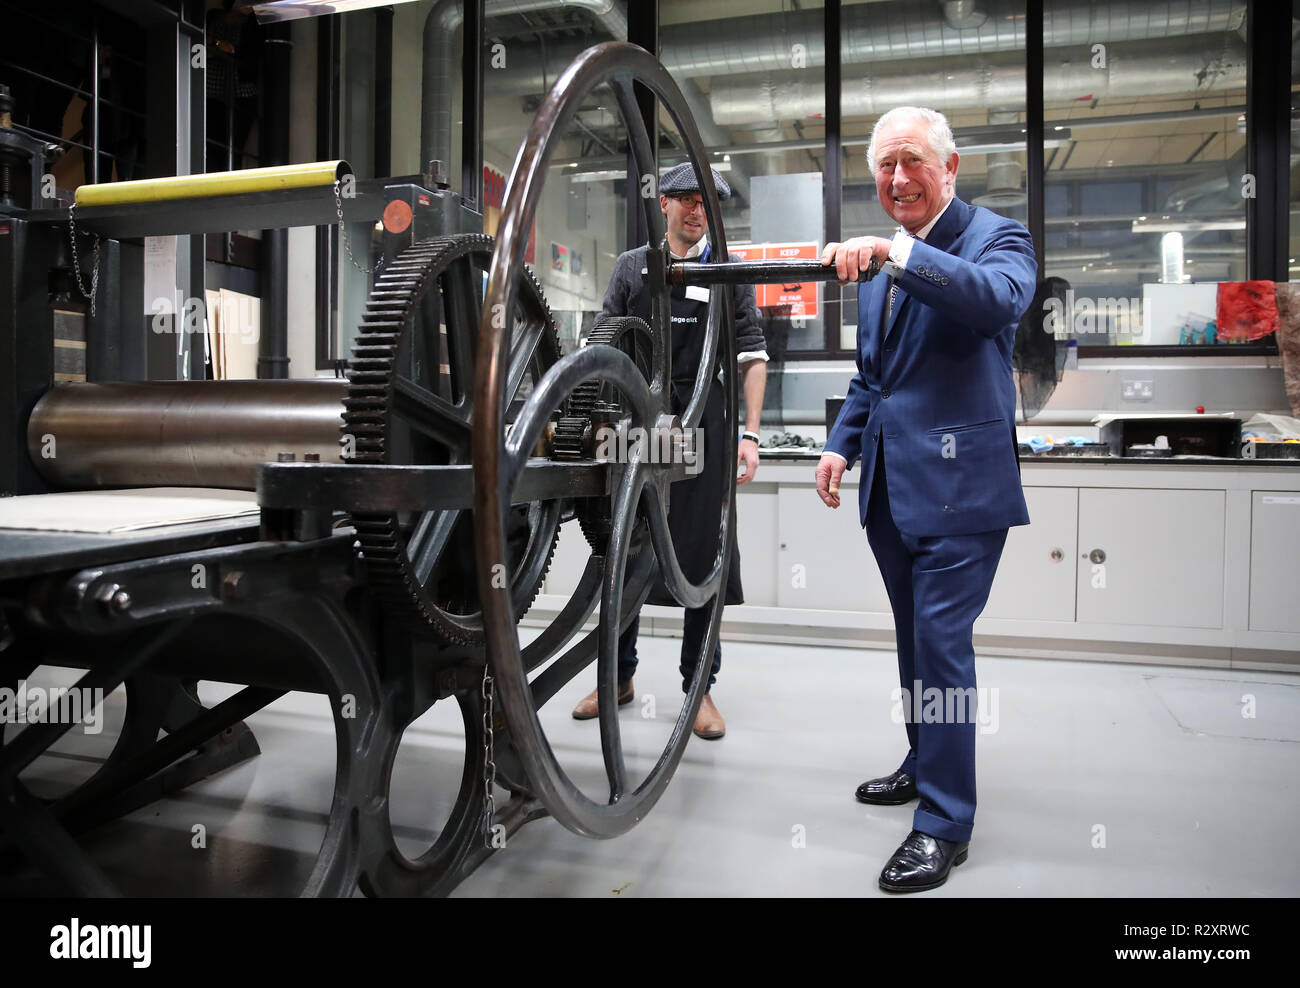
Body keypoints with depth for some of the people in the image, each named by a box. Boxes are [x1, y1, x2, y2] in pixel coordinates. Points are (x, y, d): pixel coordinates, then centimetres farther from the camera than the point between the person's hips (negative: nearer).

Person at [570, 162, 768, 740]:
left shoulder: (728, 269, 8)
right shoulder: (631, 266, 12)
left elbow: (752, 357, 4)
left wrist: (750, 434, -5)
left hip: (703, 430, -1)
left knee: (703, 555, 1)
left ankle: (700, 686, 14)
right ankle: (619, 676, 23)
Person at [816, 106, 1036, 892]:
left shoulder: (997, 238, -5)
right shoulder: (880, 264, 17)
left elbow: (1000, 298, -30)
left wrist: (894, 251, -38)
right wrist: (842, 444, 11)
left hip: (958, 482, -7)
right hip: (891, 485, 8)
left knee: (943, 643, -6)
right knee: (915, 640, 18)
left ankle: (946, 823, 6)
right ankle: (926, 765, 36)